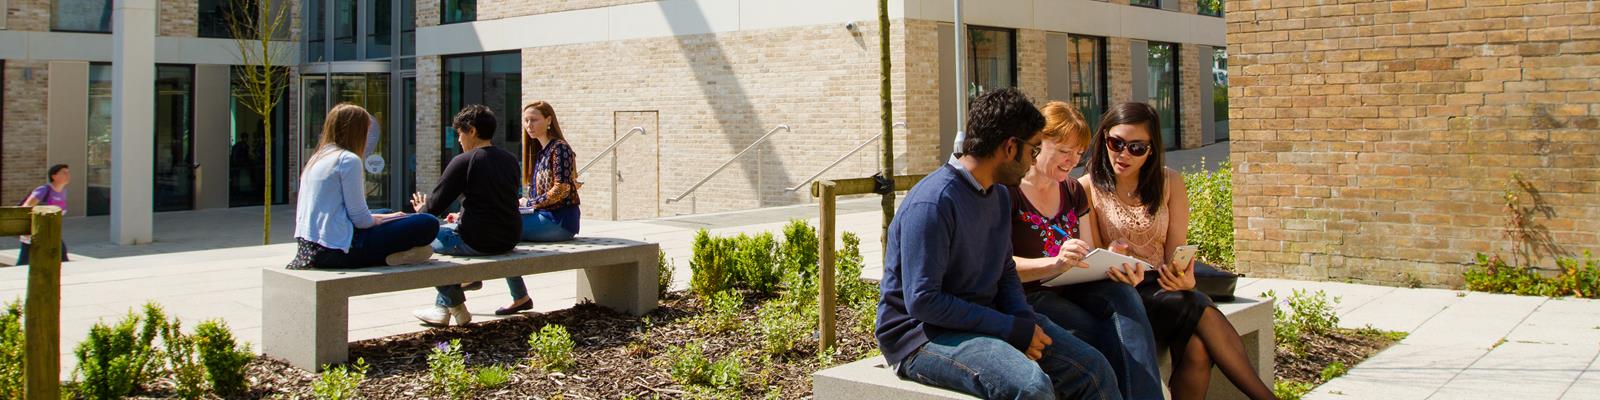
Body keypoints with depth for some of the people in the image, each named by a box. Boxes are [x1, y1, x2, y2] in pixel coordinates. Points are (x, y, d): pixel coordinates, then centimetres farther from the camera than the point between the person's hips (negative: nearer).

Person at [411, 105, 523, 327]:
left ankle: (455, 306, 18)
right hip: (510, 239, 8)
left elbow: (435, 206, -9)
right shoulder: (510, 160, 9)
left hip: (478, 241, -8)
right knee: (454, 227, 33)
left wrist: (421, 210, 15)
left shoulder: (463, 161, -11)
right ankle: (443, 306, 36)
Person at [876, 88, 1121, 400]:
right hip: (922, 336, -9)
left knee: (1093, 369, -2)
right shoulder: (933, 202, -20)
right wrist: (1014, 330, -21)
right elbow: (922, 301, -23)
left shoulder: (999, 196, 11)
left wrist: (1025, 322, -5)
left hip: (985, 321, 9)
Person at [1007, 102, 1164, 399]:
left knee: (1122, 294, -26)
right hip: (1026, 297, -6)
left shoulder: (1073, 191, 17)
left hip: (1070, 291, 6)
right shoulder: (1008, 190, -7)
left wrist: (1115, 266, -10)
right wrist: (1056, 264, -33)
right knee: (1098, 334, -31)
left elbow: (1088, 258, 14)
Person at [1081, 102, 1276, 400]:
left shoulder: (1169, 183, 10)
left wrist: (1183, 277, -16)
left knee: (1196, 346, -31)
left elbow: (1177, 251, 6)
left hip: (1162, 287, 3)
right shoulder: (1087, 189, -1)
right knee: (1202, 311, -29)